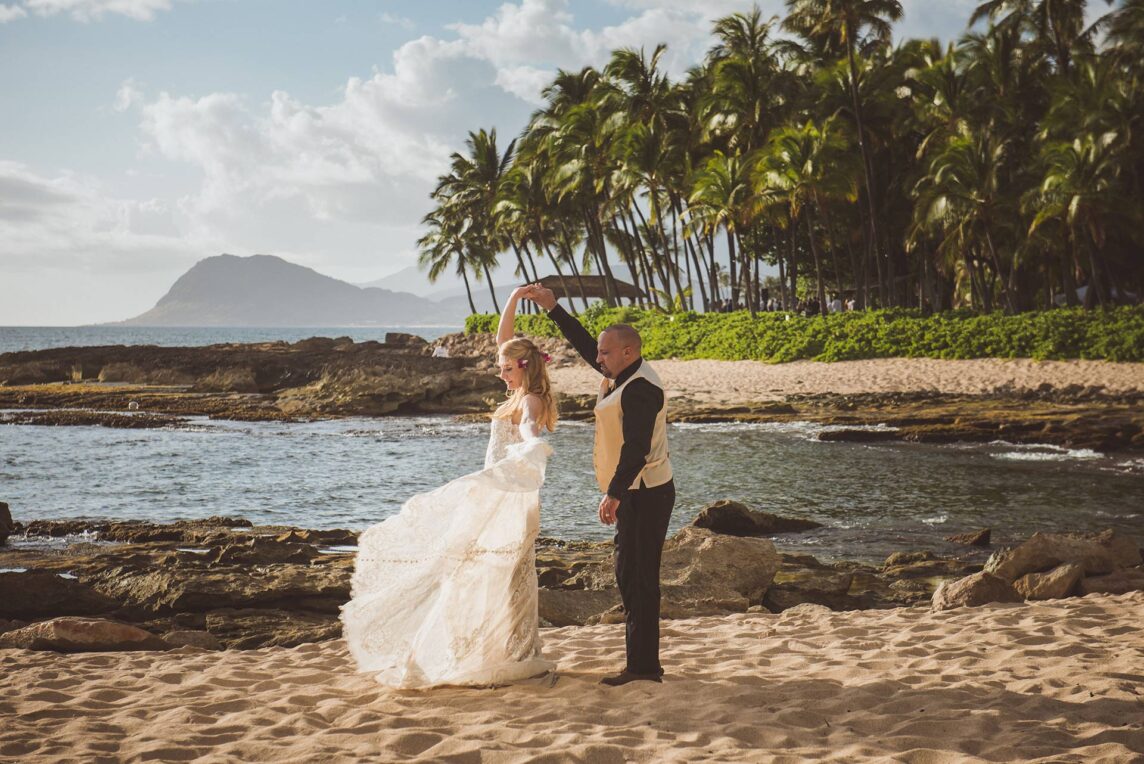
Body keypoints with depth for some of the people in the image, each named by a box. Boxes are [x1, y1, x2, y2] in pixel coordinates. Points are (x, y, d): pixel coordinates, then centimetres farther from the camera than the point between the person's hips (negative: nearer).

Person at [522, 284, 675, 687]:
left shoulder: (640, 389, -19)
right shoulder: (624, 375, 11)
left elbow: (637, 449, -28)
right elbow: (584, 344, 23)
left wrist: (614, 495, -32)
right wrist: (552, 307, 21)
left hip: (645, 495, -10)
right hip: (637, 492, 10)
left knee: (638, 577, -8)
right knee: (632, 575, 12)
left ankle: (643, 665, -5)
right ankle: (642, 663, 18)